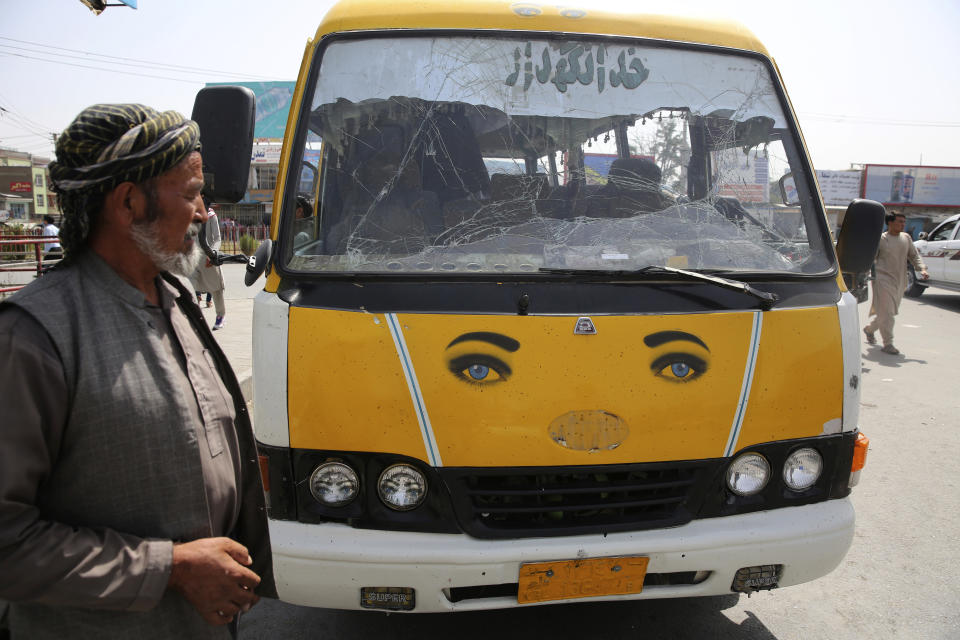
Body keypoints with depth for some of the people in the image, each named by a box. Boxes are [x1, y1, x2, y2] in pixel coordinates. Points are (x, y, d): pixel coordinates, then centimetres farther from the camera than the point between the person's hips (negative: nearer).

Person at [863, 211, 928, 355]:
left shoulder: (906, 238, 11)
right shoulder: (880, 239, -6)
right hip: (883, 280, -6)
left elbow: (914, 256, 16)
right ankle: (888, 344, -4)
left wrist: (922, 269, 0)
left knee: (888, 312, 14)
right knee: (886, 312, -9)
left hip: (899, 281, 6)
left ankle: (869, 329, 38)